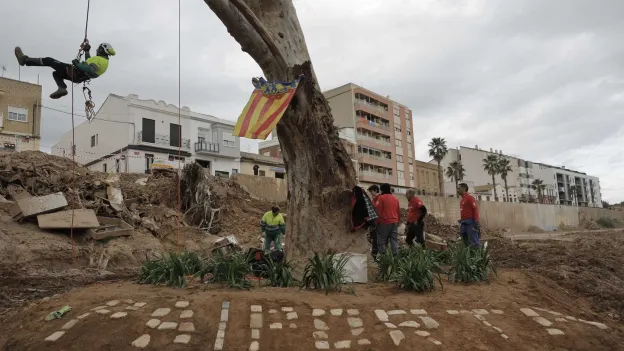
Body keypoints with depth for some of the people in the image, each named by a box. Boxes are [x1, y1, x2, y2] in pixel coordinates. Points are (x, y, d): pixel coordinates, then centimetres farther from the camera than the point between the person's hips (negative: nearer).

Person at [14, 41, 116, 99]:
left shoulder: (99, 59, -18)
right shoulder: (104, 61, 13)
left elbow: (90, 70, -36)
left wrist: (78, 64, -26)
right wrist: (87, 51, 34)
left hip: (75, 72, -10)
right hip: (79, 77, 10)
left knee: (49, 61, -1)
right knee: (56, 73, 30)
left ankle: (25, 60, 8)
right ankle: (62, 88, 7)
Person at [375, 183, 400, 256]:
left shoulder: (381, 197, -6)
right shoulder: (395, 198, 12)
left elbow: (378, 211, -9)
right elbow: (399, 211, 15)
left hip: (385, 222, -5)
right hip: (395, 222, 6)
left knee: (382, 241, 1)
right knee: (394, 240, 8)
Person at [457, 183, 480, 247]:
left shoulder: (470, 198, -7)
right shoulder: (461, 199, 17)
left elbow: (475, 210, -13)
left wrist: (476, 222, -19)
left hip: (470, 223, -9)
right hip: (463, 223, 9)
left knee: (474, 242, -9)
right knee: (466, 242, 10)